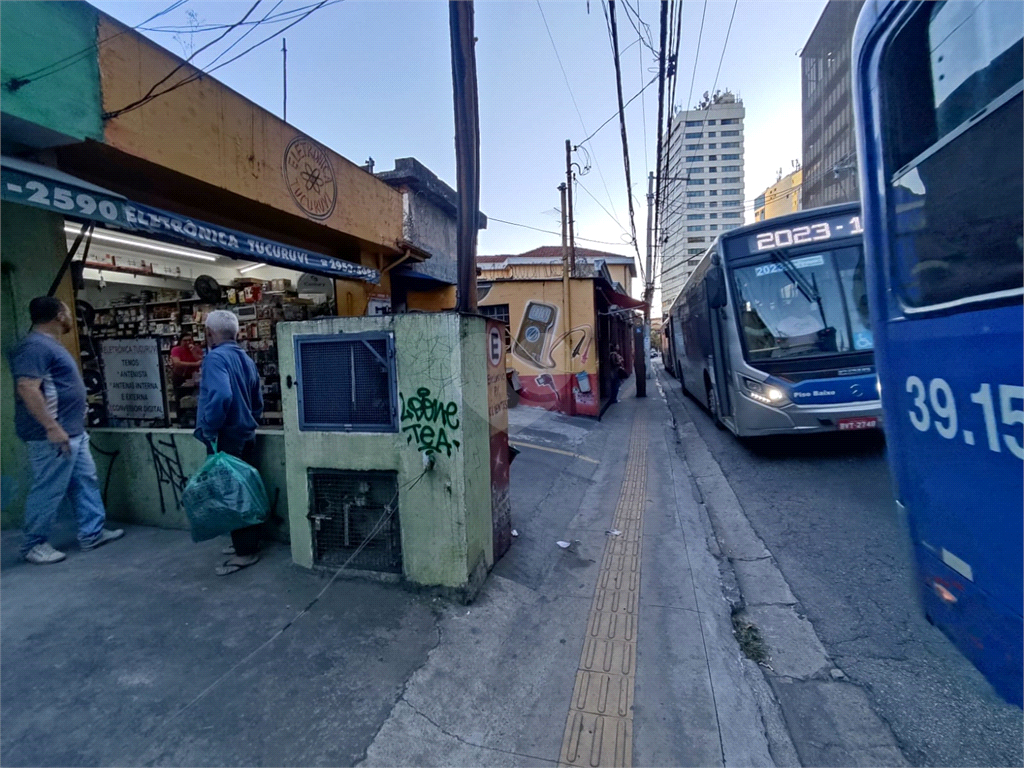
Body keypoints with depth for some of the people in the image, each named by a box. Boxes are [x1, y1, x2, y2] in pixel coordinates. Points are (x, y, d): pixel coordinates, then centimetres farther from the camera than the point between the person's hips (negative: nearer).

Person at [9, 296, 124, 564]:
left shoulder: (50, 344, 16)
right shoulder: (34, 346, -17)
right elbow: (27, 388, -26)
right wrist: (52, 428, -27)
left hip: (73, 432, 11)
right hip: (52, 436, -11)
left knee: (85, 483, 14)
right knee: (48, 491, 1)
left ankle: (92, 534, 23)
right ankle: (34, 544, 16)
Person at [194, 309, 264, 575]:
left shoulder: (216, 357, -15)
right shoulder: (245, 359, 11)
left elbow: (220, 396, -31)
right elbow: (258, 402, 16)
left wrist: (209, 432, -21)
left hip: (226, 439, -8)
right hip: (245, 436, 8)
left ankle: (245, 551, 11)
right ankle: (248, 542, 29)